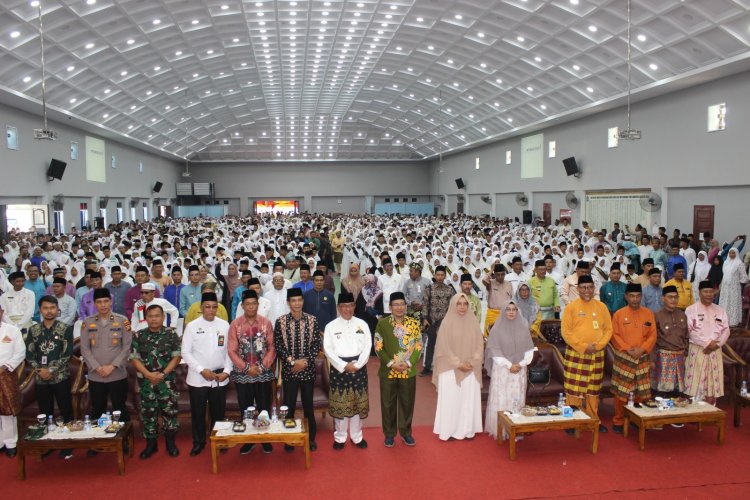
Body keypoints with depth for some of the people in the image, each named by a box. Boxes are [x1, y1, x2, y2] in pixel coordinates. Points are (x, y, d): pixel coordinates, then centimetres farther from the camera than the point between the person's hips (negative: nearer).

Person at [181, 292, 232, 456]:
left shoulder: (224, 325, 1)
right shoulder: (192, 326, -3)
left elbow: (229, 350, 4)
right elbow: (185, 352, -4)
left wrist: (227, 371, -6)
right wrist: (202, 370, -12)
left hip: (220, 378, 1)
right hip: (197, 378, -1)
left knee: (218, 411, 10)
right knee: (198, 412, 9)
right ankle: (198, 442, 26)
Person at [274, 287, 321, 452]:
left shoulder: (312, 320, -2)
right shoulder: (281, 321, -4)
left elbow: (316, 345, -2)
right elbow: (278, 346, -5)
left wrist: (305, 361, -13)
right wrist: (292, 361, -14)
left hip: (308, 369, 1)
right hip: (289, 370, 0)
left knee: (308, 404, 10)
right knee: (289, 405, 7)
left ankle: (311, 438, 24)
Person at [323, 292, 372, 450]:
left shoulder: (362, 324, 5)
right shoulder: (331, 326, 0)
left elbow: (367, 346, -1)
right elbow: (328, 349, -7)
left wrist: (357, 364, -13)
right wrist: (344, 365, -15)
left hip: (359, 368, 2)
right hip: (339, 368, -2)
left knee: (358, 403, 8)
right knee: (339, 403, 4)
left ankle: (357, 436, 22)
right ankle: (340, 437, 17)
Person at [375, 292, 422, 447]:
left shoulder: (414, 323, -1)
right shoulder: (382, 323, -4)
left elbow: (418, 347, -1)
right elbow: (378, 348, -5)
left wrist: (408, 363, -13)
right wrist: (391, 363, -14)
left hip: (409, 372, 1)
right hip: (388, 372, -1)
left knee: (407, 403, 11)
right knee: (388, 403, 8)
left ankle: (406, 432, 28)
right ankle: (389, 433, 25)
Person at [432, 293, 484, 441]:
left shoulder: (473, 322, 4)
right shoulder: (447, 323, -6)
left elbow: (479, 344, 4)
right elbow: (444, 347, -9)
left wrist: (472, 362, -9)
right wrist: (458, 364, -13)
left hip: (470, 370, 3)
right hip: (451, 369, -3)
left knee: (469, 400, 6)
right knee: (450, 400, 1)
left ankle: (467, 430, 17)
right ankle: (449, 431, 10)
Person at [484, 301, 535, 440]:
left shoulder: (523, 328, 5)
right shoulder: (497, 328, -5)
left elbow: (529, 349, 5)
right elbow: (495, 351, -8)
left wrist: (521, 364, -8)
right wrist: (509, 365, -13)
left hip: (520, 370, 3)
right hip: (502, 370, -3)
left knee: (517, 400, 5)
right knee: (501, 399, -2)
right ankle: (500, 430, 4)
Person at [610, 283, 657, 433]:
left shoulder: (648, 313, 4)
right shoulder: (619, 314, -3)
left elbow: (652, 335, 2)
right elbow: (614, 335, -5)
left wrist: (642, 349, -12)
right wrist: (627, 349, -16)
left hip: (643, 358, 3)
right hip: (623, 358, -3)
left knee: (641, 391, 8)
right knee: (621, 391, 1)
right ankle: (618, 421, 11)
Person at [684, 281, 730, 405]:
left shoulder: (720, 310, 11)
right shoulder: (691, 310, -2)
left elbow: (726, 330, 5)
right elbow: (691, 331, -10)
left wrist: (716, 344, -9)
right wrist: (707, 343, -15)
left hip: (715, 351, 4)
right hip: (697, 350, -4)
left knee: (713, 385, 5)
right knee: (695, 384, -5)